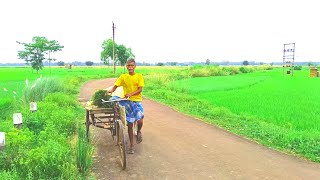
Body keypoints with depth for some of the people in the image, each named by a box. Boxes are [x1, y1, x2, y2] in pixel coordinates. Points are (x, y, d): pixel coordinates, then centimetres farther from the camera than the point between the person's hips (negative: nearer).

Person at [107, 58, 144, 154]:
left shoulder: (139, 76, -1)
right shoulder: (123, 77, 2)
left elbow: (140, 89, -7)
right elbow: (115, 86, -2)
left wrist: (131, 94, -22)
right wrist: (111, 90, -24)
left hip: (137, 101, -1)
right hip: (127, 102, 1)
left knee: (140, 121, -19)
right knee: (130, 124, 6)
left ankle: (138, 131, 19)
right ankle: (131, 145, 20)